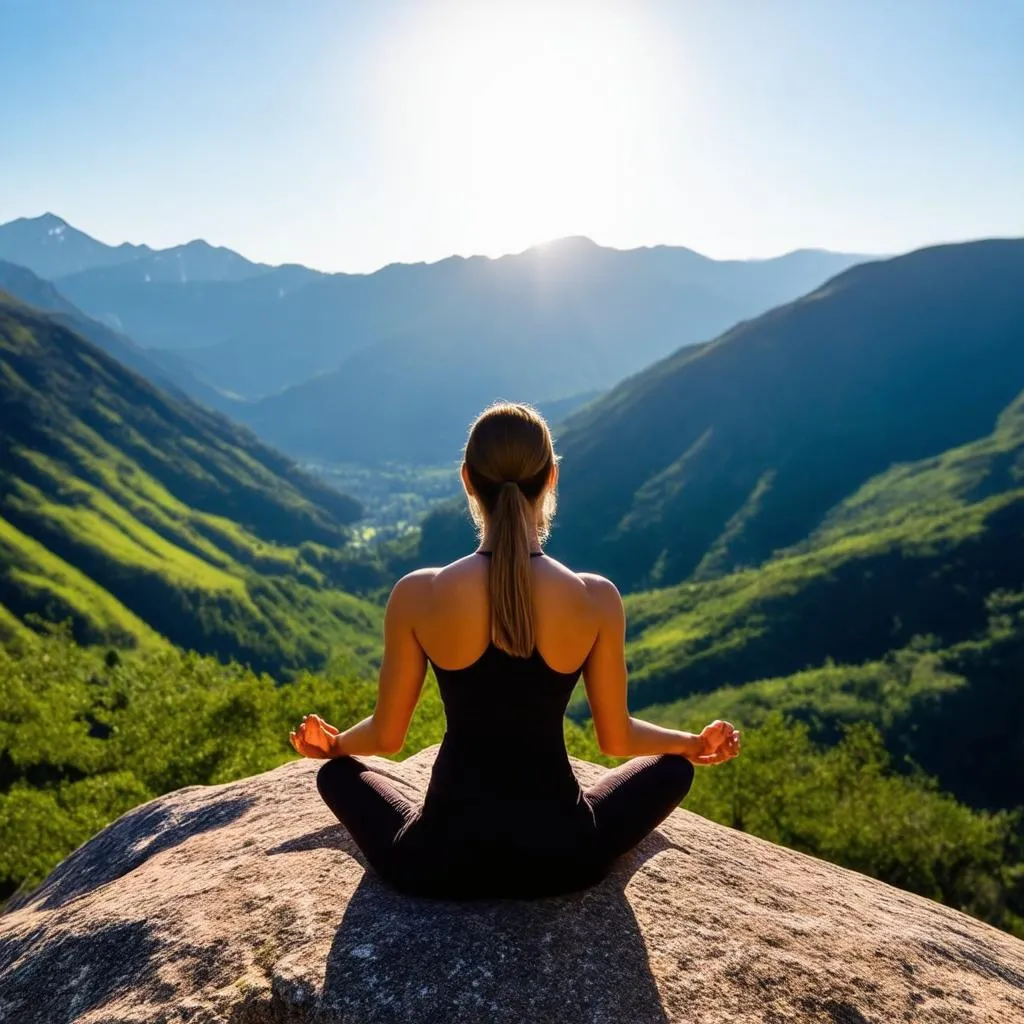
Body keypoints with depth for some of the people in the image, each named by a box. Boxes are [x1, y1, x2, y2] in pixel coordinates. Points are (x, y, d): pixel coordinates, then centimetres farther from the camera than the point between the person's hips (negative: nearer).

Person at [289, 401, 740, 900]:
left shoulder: (416, 596, -13)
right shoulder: (597, 599, -13)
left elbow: (386, 736, -1)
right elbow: (616, 739, 0)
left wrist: (331, 743, 22)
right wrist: (696, 743, 20)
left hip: (443, 863, 0)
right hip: (562, 857, 0)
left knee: (337, 772, 28)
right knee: (673, 768, 27)